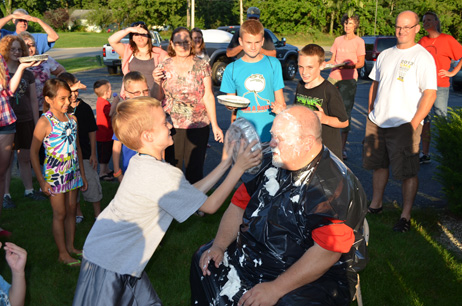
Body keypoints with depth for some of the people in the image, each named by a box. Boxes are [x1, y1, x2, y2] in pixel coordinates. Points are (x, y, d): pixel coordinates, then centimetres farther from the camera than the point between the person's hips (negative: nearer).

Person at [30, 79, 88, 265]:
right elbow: (33, 153, -12)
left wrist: (82, 174, 16)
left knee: (71, 210, 13)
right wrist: (42, 181, -13)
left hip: (72, 172, 6)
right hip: (54, 174, -6)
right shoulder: (45, 122, -14)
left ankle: (70, 246, 26)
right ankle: (63, 254, 13)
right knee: (60, 214, 3)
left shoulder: (72, 119, 5)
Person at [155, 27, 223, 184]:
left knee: (195, 170, 4)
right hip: (171, 126, 1)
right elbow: (158, 98, 9)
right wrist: (157, 82, -11)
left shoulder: (202, 66, 2)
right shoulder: (164, 67, 4)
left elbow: (208, 96, 2)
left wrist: (215, 125, 0)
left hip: (198, 125, 0)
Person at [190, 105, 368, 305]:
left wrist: (276, 289, -30)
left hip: (316, 276, -7)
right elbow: (240, 204, 8)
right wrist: (219, 245, -5)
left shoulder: (337, 186, -23)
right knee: (203, 261, 11)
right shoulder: (272, 163, 2)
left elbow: (327, 252, -28)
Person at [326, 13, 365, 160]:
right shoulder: (338, 40, 16)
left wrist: (349, 64, -20)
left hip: (349, 78, -4)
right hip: (333, 76, 4)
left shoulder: (359, 41, 3)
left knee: (346, 112, -5)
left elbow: (361, 63, -1)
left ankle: (342, 147, 2)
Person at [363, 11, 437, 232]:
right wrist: (370, 112, 13)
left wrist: (414, 124, -17)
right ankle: (376, 204, 30)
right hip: (376, 122, 6)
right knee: (378, 165, 15)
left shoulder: (422, 57, -7)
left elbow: (430, 93, -12)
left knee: (408, 172, -1)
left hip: (404, 124, -6)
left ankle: (406, 215, 8)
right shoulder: (385, 55, 13)